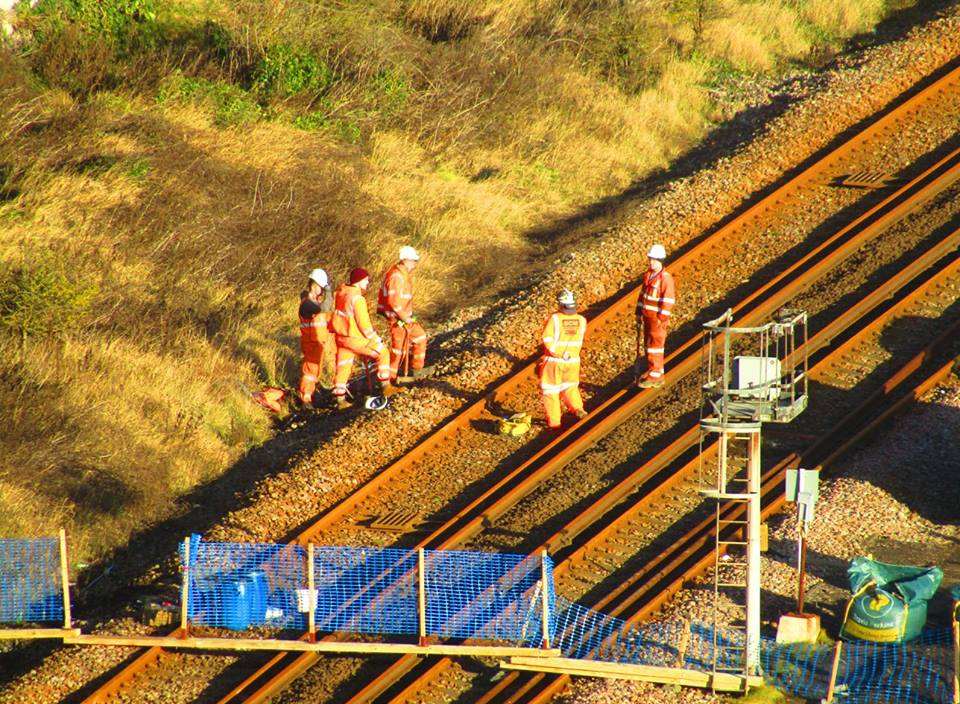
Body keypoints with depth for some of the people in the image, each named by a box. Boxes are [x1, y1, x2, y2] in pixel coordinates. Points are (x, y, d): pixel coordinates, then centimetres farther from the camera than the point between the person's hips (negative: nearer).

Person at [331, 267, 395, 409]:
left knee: (343, 367, 15)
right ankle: (385, 386, 11)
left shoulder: (341, 291, 4)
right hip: (355, 338, -8)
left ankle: (340, 400, 19)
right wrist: (375, 338, -9)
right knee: (382, 353, 7)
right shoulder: (357, 298, -23)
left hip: (341, 337, 8)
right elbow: (364, 324, -22)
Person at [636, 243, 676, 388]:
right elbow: (643, 294, 19)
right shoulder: (648, 275, 10)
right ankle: (653, 373, 24)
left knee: (655, 345, -5)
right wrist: (639, 312, 15)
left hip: (658, 318, -9)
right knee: (648, 345, 15)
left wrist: (662, 318, -18)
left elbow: (668, 300, -17)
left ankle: (655, 376, 0)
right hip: (647, 317, 9)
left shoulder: (666, 278, -16)